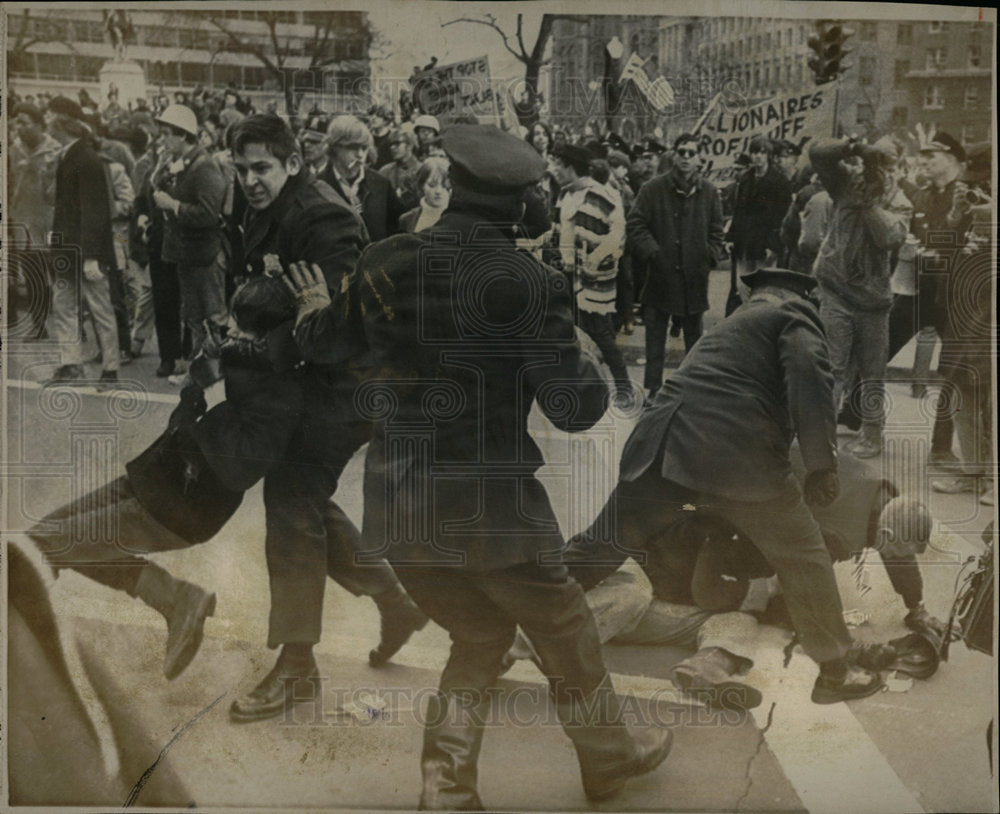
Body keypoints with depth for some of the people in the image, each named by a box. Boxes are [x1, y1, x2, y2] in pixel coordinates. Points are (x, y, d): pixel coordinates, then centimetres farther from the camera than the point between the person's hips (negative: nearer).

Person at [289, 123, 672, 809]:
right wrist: (586, 365, 9)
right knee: (564, 632, 21)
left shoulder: (384, 266, -1)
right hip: (491, 507, -4)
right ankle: (609, 758, 42)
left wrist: (317, 312, 27)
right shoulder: (528, 284, -13)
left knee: (478, 638, 25)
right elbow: (574, 409, -13)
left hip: (397, 508, 4)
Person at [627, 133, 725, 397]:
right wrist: (652, 252, -13)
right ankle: (653, 389, 12)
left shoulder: (708, 192, 4)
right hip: (660, 275, -2)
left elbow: (716, 230, 10)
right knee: (655, 337, 4)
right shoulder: (653, 189, -3)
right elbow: (636, 225, -5)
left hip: (694, 276, 2)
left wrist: (710, 256, -3)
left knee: (694, 335, 14)